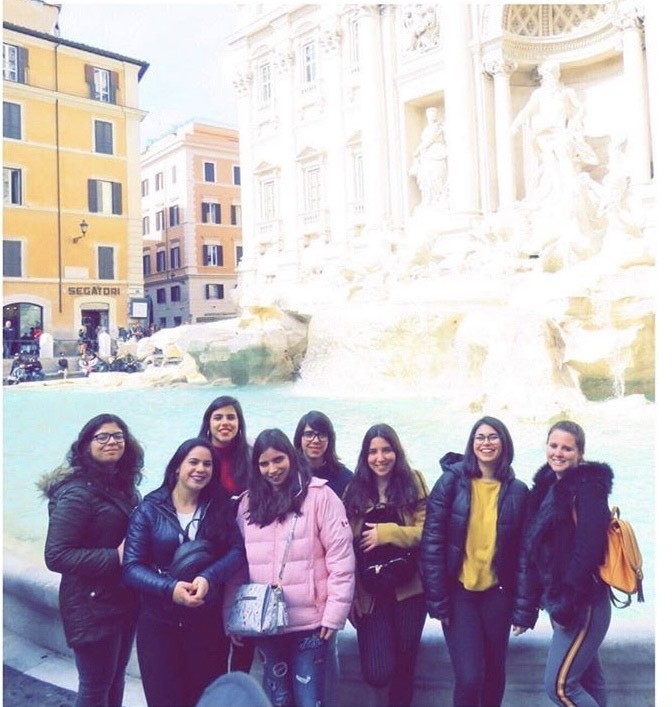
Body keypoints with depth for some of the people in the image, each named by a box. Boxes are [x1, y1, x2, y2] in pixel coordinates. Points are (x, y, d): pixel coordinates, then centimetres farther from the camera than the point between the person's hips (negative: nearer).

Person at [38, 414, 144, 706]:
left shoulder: (123, 485, 5)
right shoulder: (78, 492, -19)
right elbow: (56, 556, -23)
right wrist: (115, 557, -24)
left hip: (125, 599, 7)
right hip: (92, 606, -7)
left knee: (116, 676, 21)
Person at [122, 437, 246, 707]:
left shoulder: (219, 507, 3)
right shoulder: (150, 509, -5)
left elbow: (237, 551, -7)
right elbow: (131, 566, -10)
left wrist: (208, 578, -24)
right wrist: (170, 588, -25)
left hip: (208, 622, 2)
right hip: (158, 623, -2)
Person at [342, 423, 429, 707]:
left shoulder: (413, 483, 0)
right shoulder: (354, 489, 3)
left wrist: (387, 532, -18)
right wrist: (349, 592, -2)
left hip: (408, 588, 0)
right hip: (369, 591, 0)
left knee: (405, 662, 13)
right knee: (378, 673, -7)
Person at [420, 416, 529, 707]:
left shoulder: (517, 490, -1)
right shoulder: (452, 481, -9)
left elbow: (522, 549, 4)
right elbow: (432, 543, -10)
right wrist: (438, 599, -12)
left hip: (497, 593, 3)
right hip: (459, 591, -3)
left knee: (494, 673, 15)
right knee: (470, 677, -7)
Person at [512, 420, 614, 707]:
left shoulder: (588, 488, -13)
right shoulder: (548, 488, 11)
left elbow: (587, 550, -22)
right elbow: (535, 552, 12)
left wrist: (565, 604, -20)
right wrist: (526, 608, 12)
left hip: (583, 604, -8)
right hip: (561, 601, 8)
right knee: (588, 680, 17)